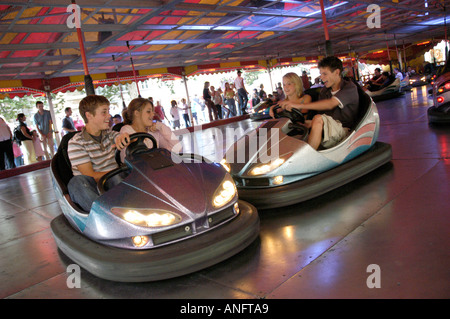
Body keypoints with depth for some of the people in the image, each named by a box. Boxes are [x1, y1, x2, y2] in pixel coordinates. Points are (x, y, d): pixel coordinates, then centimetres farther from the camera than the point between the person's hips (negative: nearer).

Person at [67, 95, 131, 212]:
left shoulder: (109, 134, 15)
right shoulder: (76, 143, -2)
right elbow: (91, 176, -10)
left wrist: (125, 136, -20)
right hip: (93, 189, -4)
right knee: (77, 182, -36)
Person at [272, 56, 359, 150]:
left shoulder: (350, 87, -5)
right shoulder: (324, 91, 18)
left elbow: (330, 104, -23)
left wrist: (299, 105, -30)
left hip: (344, 131, -7)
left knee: (318, 119, -33)